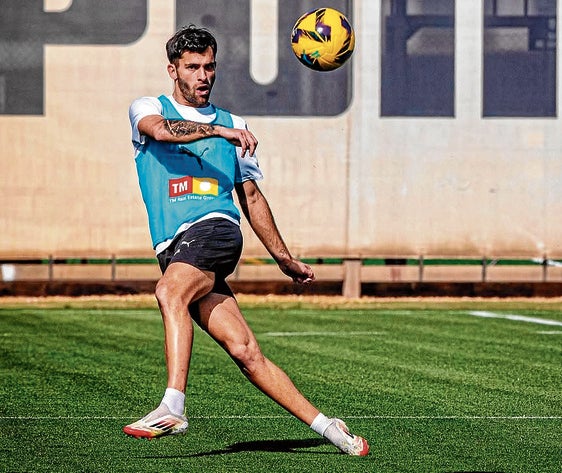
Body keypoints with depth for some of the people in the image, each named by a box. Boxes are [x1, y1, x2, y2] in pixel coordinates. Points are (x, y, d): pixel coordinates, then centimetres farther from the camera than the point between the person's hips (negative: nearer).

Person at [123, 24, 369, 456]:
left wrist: (285, 260, 27)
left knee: (170, 291, -33)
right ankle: (325, 426, -3)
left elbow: (252, 198, 26)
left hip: (214, 228, 0)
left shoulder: (233, 125, 20)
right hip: (174, 248, 1)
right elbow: (160, 130, -13)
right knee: (244, 350, -9)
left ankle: (173, 408, -42)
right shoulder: (148, 109, 14)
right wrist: (219, 131, -24)